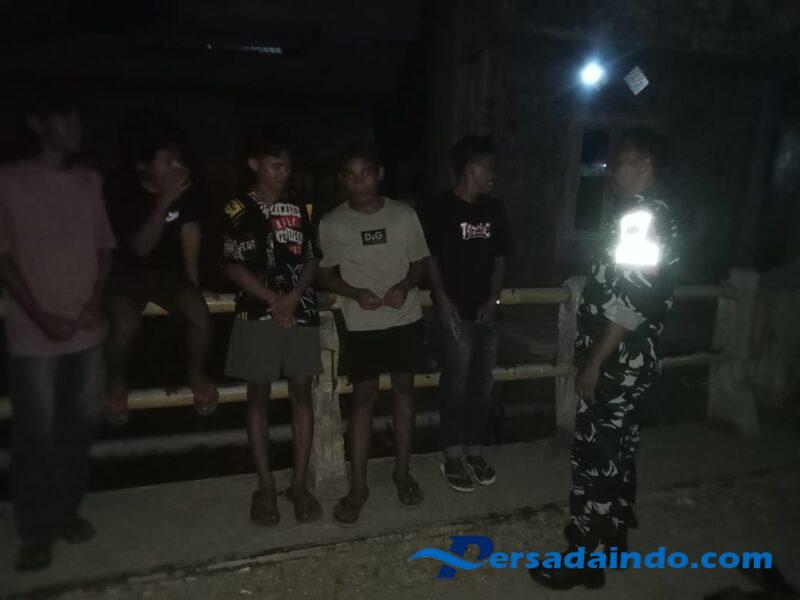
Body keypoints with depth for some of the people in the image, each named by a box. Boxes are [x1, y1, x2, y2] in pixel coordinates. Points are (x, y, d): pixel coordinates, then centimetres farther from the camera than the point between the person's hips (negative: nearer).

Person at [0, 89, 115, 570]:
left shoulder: (91, 181, 11)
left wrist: (94, 301, -3)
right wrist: (41, 316, -12)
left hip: (87, 329, 4)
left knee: (83, 423, 9)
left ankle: (67, 511, 27)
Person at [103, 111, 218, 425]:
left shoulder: (184, 184, -15)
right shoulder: (120, 187, -21)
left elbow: (190, 233, -6)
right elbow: (140, 248, -25)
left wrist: (193, 286, -4)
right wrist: (164, 202, -36)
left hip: (169, 270, 2)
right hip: (128, 270, -2)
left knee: (200, 314, -23)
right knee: (126, 325, -29)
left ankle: (197, 374, 6)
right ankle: (117, 384, 2)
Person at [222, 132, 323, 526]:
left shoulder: (300, 208, 9)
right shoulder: (240, 209, 0)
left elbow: (312, 259, 8)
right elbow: (233, 266, -5)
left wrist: (293, 297, -9)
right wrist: (274, 301, -12)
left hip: (302, 312, 3)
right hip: (258, 314, -2)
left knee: (302, 393, 5)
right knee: (258, 395, 5)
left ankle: (299, 483, 16)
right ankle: (265, 485, 17)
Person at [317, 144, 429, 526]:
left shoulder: (404, 215, -1)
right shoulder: (331, 224, -4)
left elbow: (420, 263, 6)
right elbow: (325, 275, 3)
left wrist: (405, 285, -15)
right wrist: (355, 293, -16)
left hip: (406, 319, 2)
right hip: (361, 325, -1)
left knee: (404, 389, 10)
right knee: (364, 397, 3)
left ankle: (402, 472, 27)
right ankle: (358, 486, 15)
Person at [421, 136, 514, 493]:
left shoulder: (494, 209, 10)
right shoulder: (442, 209, -6)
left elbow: (500, 258, 13)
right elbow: (431, 259, -5)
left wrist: (494, 299, 2)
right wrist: (443, 301, -12)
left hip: (486, 312, 6)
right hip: (456, 313, -5)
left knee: (483, 384, 11)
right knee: (456, 385, 0)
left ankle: (475, 451, 26)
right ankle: (453, 458, 14)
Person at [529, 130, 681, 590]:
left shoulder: (642, 219, -19)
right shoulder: (650, 217, 13)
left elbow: (628, 305, -25)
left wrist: (594, 362, -18)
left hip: (618, 363, -10)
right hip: (630, 361, 10)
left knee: (595, 456, 0)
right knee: (618, 451, 20)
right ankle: (614, 539, 36)